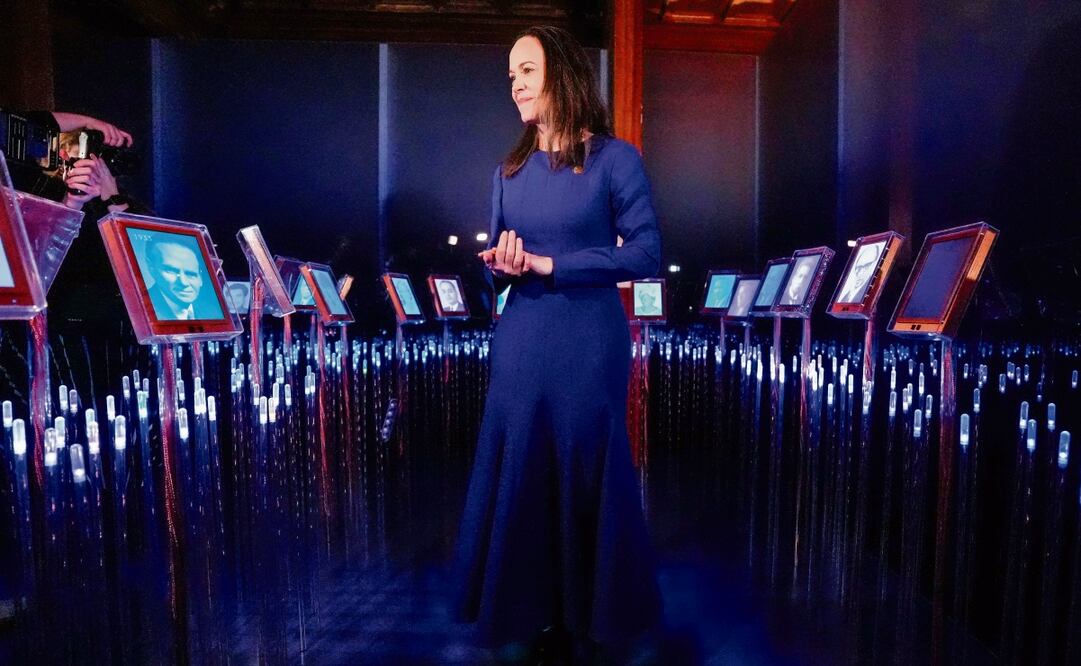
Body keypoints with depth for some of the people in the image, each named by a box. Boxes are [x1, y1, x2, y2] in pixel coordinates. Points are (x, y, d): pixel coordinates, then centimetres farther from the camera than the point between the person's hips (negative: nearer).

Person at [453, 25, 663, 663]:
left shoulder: (614, 157, -4)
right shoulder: (509, 170, 11)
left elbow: (646, 253, -11)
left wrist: (548, 264, -14)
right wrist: (502, 265, -9)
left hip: (589, 346, -4)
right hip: (521, 345, 5)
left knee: (586, 477, 7)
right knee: (520, 475, 9)